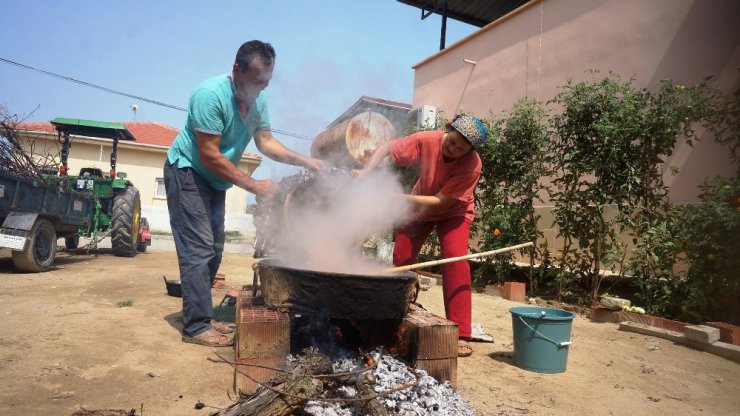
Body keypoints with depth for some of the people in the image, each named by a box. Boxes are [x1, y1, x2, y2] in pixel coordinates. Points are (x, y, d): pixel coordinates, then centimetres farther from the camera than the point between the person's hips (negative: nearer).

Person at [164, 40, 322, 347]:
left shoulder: (258, 100, -4)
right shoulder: (210, 94, -27)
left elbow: (266, 142, -2)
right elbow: (209, 155, -28)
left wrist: (303, 160, -17)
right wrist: (254, 186, -27)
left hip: (215, 180, 8)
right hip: (187, 172, -8)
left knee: (213, 251, 9)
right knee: (198, 249, -12)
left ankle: (201, 316, 18)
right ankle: (196, 327, -6)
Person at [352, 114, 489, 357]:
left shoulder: (472, 164, -33)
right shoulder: (426, 140, -28)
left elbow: (440, 201, -33)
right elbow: (386, 149, -17)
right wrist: (367, 172, -33)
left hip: (453, 211, -2)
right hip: (420, 206, 3)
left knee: (456, 260, -22)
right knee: (401, 259, -4)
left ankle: (460, 335, -16)